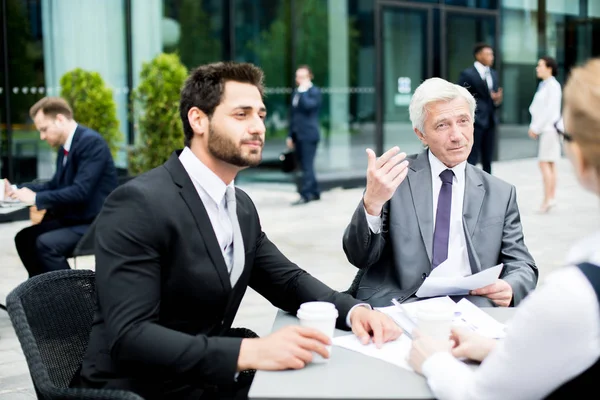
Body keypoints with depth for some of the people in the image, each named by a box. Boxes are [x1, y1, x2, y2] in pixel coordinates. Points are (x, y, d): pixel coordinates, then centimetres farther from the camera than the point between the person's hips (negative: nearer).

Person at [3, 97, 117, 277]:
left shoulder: (91, 142, -19)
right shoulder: (65, 146, 9)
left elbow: (80, 191, -27)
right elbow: (55, 185, 20)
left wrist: (36, 198, -21)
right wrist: (17, 188, 7)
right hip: (73, 218, 10)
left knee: (46, 243, -25)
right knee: (24, 237, 6)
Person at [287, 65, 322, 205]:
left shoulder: (315, 92, -5)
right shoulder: (296, 92, 18)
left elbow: (308, 105, -25)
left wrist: (303, 91, -15)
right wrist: (290, 135, 18)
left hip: (309, 134, -8)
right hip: (298, 135, 8)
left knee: (307, 166, -10)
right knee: (305, 166, 10)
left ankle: (305, 194, -10)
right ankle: (314, 192, 18)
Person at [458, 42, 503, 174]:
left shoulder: (493, 74, 15)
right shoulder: (467, 74, -6)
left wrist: (497, 100, -4)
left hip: (490, 122, 7)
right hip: (475, 122, -7)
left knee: (487, 160, 9)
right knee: (471, 159, -7)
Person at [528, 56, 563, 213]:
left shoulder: (553, 86, -11)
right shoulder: (543, 86, 16)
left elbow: (550, 110, -17)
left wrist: (536, 127, -16)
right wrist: (534, 127, 7)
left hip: (549, 128, -9)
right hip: (543, 129, 9)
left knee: (545, 163, -12)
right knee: (550, 165, 9)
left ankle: (548, 199, -13)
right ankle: (552, 198, 11)